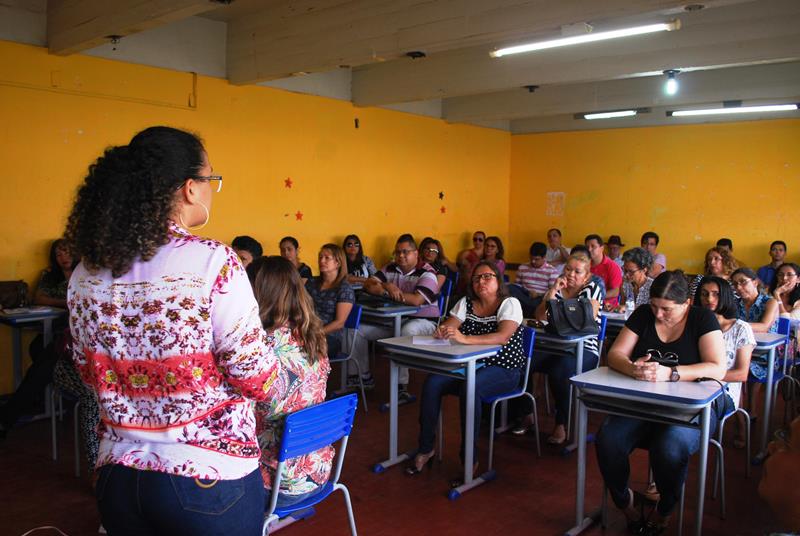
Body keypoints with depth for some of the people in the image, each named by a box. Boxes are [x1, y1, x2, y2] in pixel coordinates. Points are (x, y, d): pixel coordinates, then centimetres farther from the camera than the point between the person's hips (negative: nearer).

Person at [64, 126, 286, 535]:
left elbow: (91, 374, 9)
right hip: (207, 480, -5)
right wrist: (278, 384, 3)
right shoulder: (213, 263, -21)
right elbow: (257, 378, -17)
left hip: (117, 475, 5)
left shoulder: (85, 274, -3)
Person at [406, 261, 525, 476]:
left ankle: (470, 460, -22)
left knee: (470, 387, -35)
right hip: (470, 365, 5)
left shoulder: (510, 304, -8)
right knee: (432, 383, -19)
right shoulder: (466, 303, 8)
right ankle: (425, 449, -4)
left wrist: (465, 338, -38)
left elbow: (503, 337, -25)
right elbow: (447, 327, 0)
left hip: (504, 369, -5)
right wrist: (442, 332, -28)